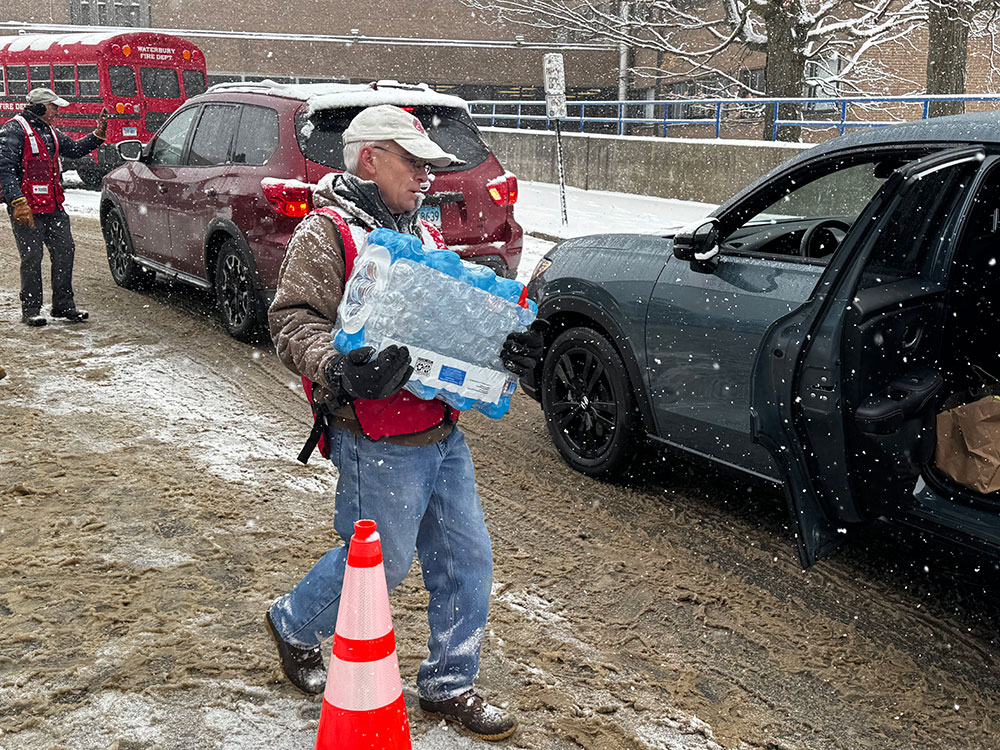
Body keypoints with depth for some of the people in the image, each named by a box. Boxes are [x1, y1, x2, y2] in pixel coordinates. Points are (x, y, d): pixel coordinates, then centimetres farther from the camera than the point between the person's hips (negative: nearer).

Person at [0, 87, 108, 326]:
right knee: (31, 258, -2)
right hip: (27, 209, -8)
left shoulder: (50, 133, 18)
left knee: (64, 251, 7)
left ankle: (64, 305, 17)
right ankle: (30, 309, 9)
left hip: (54, 207, 8)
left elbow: (75, 149, 28)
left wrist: (98, 134, 13)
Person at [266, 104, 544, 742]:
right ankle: (294, 625, 34)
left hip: (444, 433, 8)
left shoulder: (422, 234, 17)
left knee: (467, 559, 11)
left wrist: (504, 348, 2)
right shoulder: (326, 233, -8)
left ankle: (449, 685, 28)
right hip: (379, 444, -8)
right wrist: (338, 368, -34)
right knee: (379, 563, 5)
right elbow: (293, 319, -16)